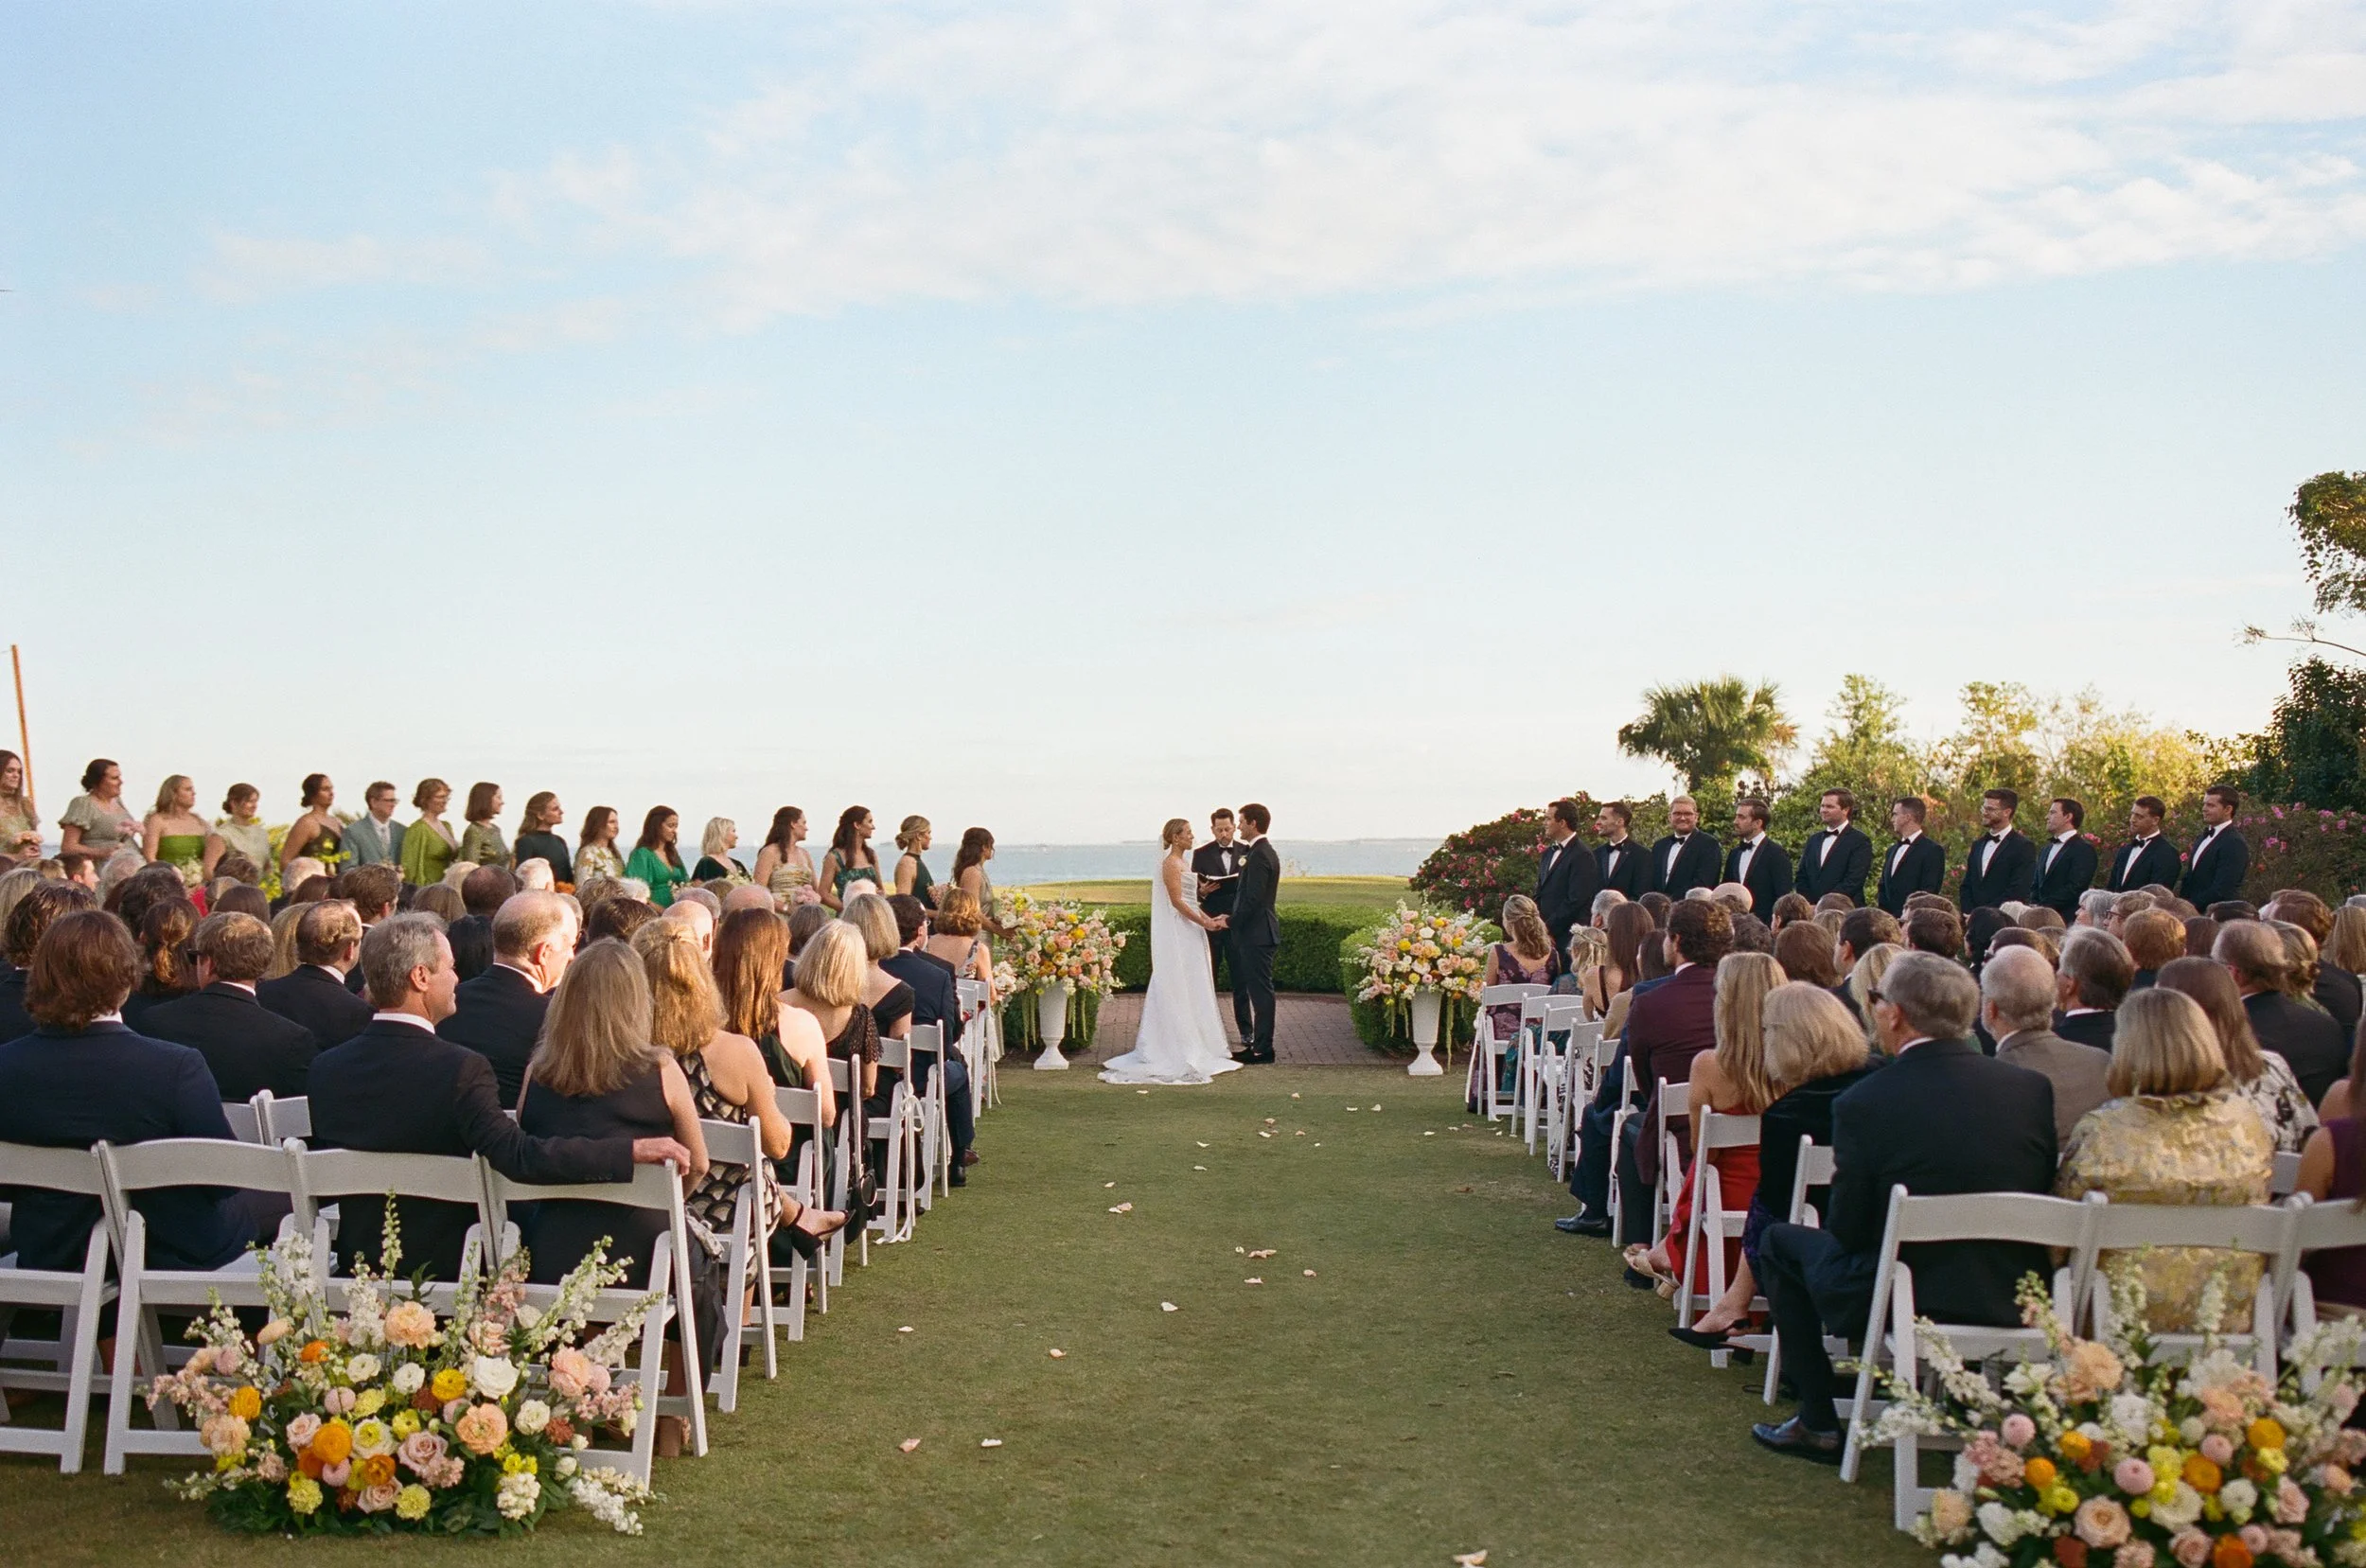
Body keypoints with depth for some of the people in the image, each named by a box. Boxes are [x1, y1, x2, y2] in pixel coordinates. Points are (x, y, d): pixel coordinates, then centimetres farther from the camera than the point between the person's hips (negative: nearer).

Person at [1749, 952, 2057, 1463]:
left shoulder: (1863, 1103, -15)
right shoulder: (2034, 1088, -3)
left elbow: (1847, 1229, -9)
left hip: (1907, 1304, -5)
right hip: (2016, 1302, 5)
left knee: (1781, 1241, 20)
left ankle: (1818, 1425, 21)